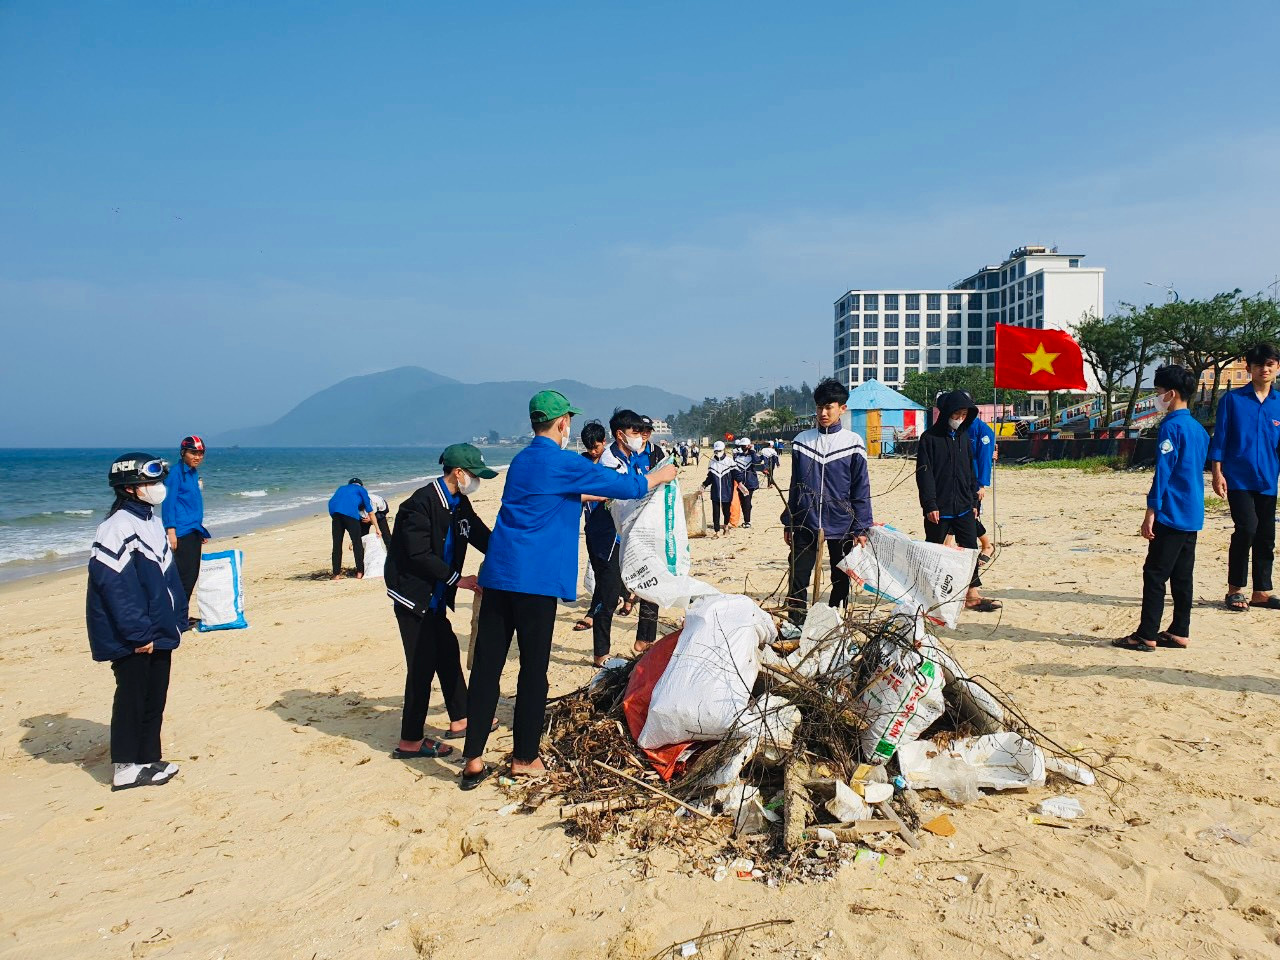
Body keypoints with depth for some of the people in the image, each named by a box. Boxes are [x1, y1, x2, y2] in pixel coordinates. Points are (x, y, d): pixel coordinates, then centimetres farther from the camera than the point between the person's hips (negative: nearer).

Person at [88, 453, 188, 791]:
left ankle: (148, 760, 25)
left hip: (158, 633, 9)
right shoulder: (118, 527, -17)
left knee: (155, 699, 14)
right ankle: (125, 768, 13)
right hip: (130, 639, -9)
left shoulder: (153, 522, 12)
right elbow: (115, 585, -22)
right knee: (132, 698, 1)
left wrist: (178, 620, 13)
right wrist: (138, 633, -22)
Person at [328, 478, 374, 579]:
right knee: (357, 543, 4)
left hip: (335, 513, 4)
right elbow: (369, 509, 19)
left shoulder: (341, 488, 36)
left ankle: (336, 574, 8)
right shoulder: (361, 489, 23)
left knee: (337, 544, 8)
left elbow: (331, 502, 26)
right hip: (350, 513, -4)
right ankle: (360, 572, 2)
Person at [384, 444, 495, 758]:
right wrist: (457, 579, -19)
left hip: (435, 597, 9)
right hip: (412, 595, -9)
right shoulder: (422, 503, -20)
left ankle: (459, 720, 30)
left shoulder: (459, 504, 6)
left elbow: (483, 538, 9)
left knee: (448, 654, 16)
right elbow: (420, 555, -22)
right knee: (423, 664, -5)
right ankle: (410, 742, 6)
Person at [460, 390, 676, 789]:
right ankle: (524, 757, 14)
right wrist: (660, 476, 17)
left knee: (487, 666, 5)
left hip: (498, 573, 7)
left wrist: (603, 494, 44)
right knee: (533, 668, 4)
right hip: (536, 579, -7)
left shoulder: (521, 461, 19)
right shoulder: (564, 464, -6)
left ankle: (473, 759, 8)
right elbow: (626, 486, -1)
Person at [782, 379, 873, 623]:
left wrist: (861, 528, -3)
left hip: (841, 525, -1)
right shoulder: (802, 441, 5)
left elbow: (861, 490, 0)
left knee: (841, 580, 9)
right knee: (798, 579, -1)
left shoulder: (853, 443, -2)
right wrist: (788, 522, 10)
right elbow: (795, 486, 11)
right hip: (806, 523, 1)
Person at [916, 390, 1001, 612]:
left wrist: (974, 501, 14)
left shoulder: (964, 437, 12)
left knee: (970, 549, 2)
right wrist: (930, 504, -16)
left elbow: (970, 471, 18)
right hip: (939, 508, -5)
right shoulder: (930, 438, -6)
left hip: (964, 507, 5)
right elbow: (924, 473, -11)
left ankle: (972, 594, 6)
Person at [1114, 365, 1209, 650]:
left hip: (1171, 516, -9)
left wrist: (1151, 513, -14)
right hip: (1193, 517, 9)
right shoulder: (1198, 428, 14)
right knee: (1182, 576, 11)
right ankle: (1179, 632, 16)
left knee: (1155, 573, -5)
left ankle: (1146, 636, -2)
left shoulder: (1172, 427, -14)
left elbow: (1163, 473, -17)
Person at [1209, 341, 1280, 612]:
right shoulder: (1232, 399, -1)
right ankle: (1235, 589, 0)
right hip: (1238, 478, -4)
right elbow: (1219, 438, -1)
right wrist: (1217, 473, -7)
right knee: (1247, 528, -14)